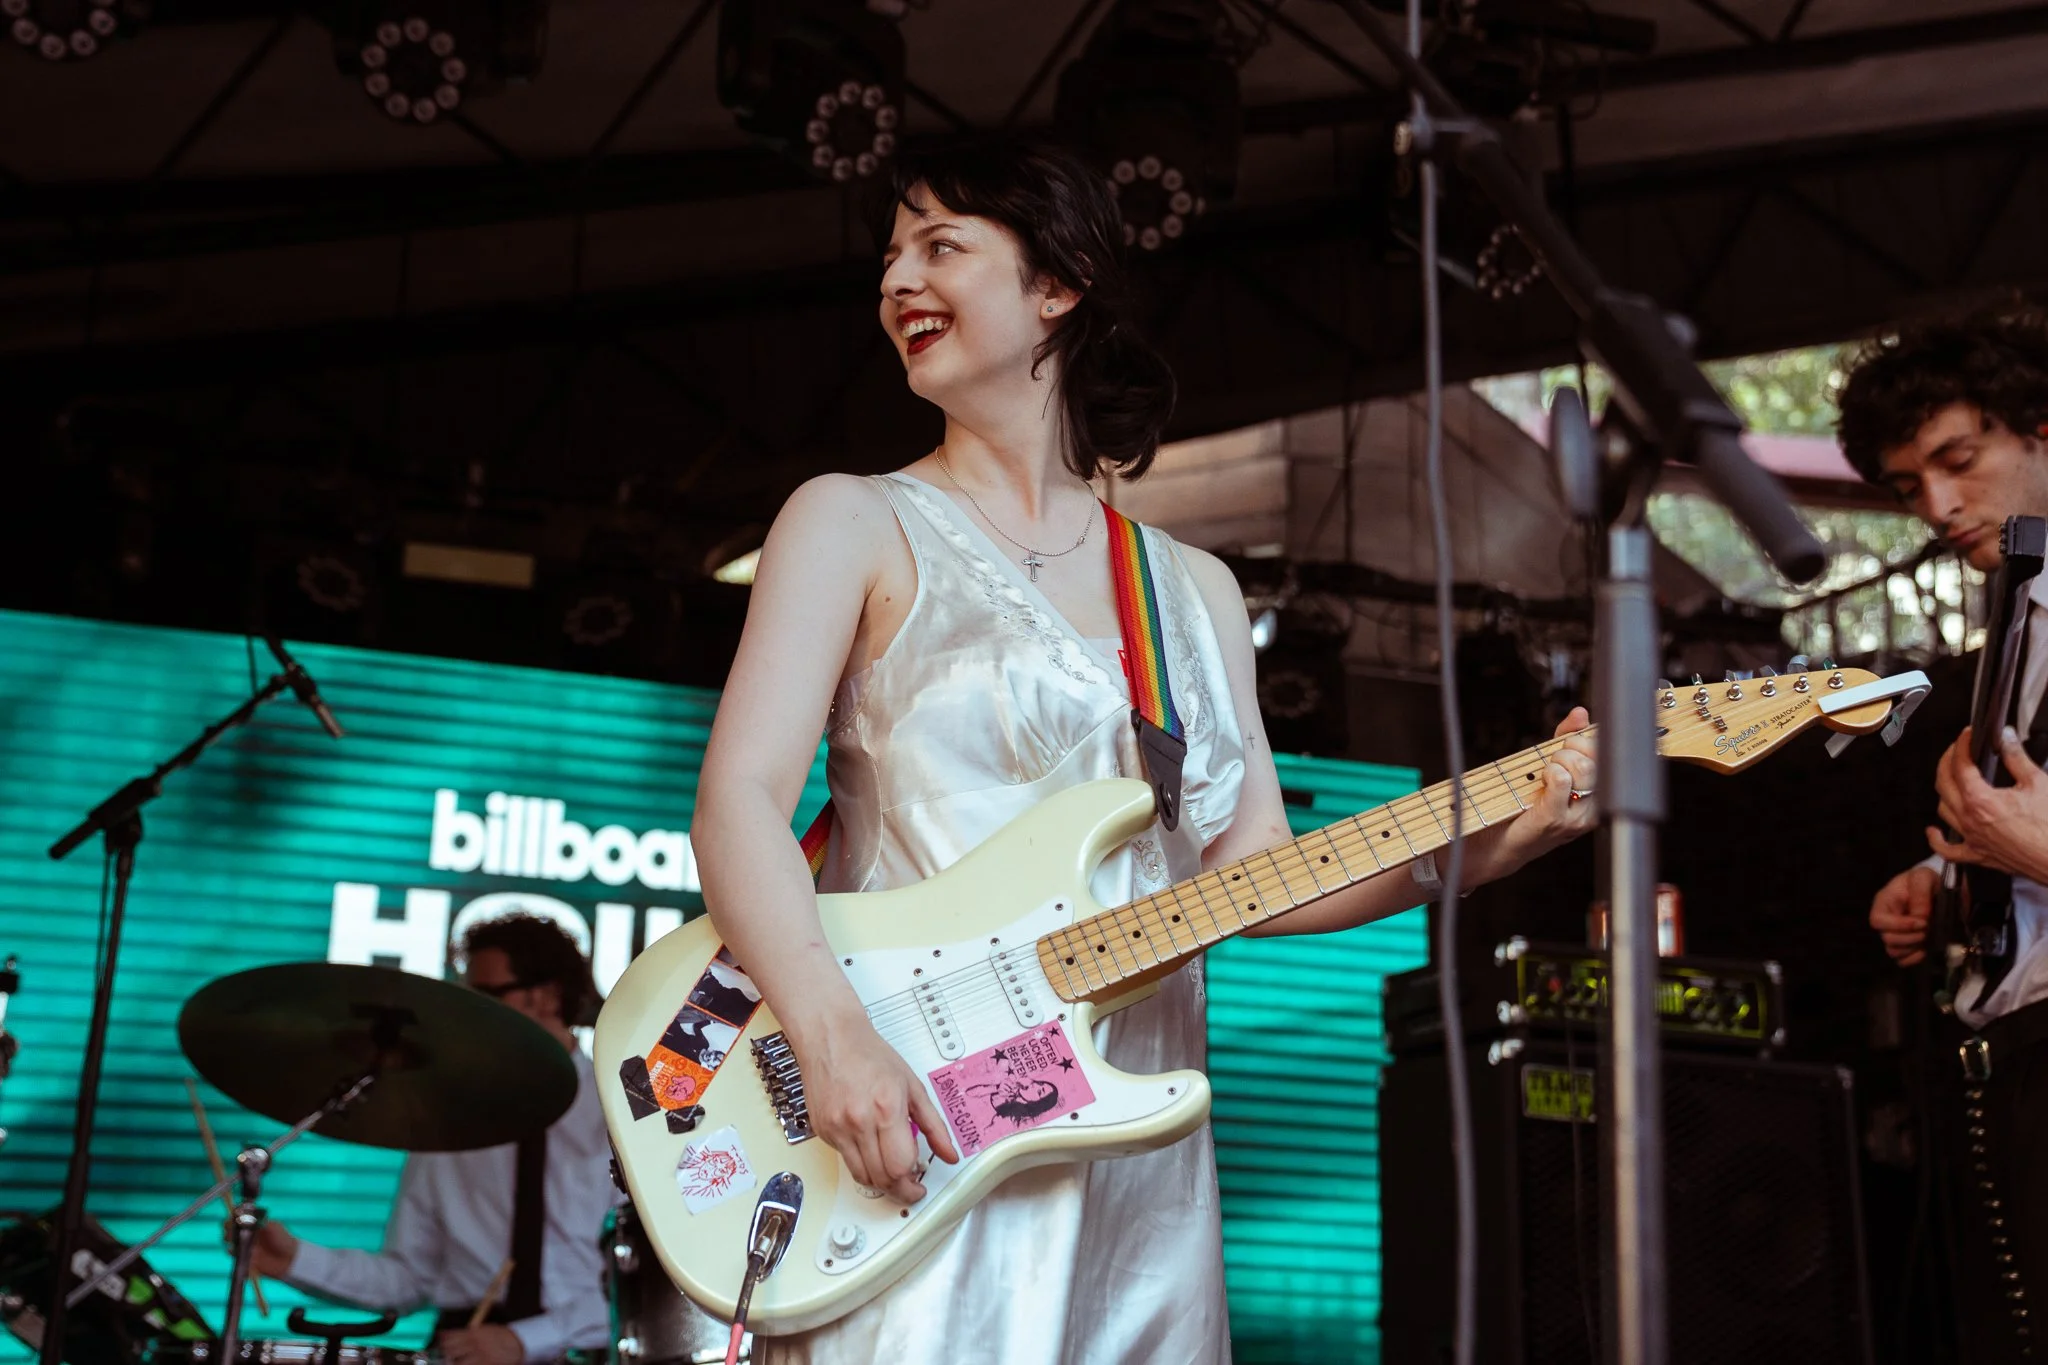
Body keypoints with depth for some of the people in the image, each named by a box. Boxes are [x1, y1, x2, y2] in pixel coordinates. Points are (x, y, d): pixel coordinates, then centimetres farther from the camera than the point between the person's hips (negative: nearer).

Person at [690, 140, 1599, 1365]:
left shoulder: (1194, 589, 15)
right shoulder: (856, 522, 4)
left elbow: (1252, 870, 8)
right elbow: (739, 799, -8)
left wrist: (1485, 846, -7)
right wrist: (833, 1035, -23)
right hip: (909, 1135, -3)